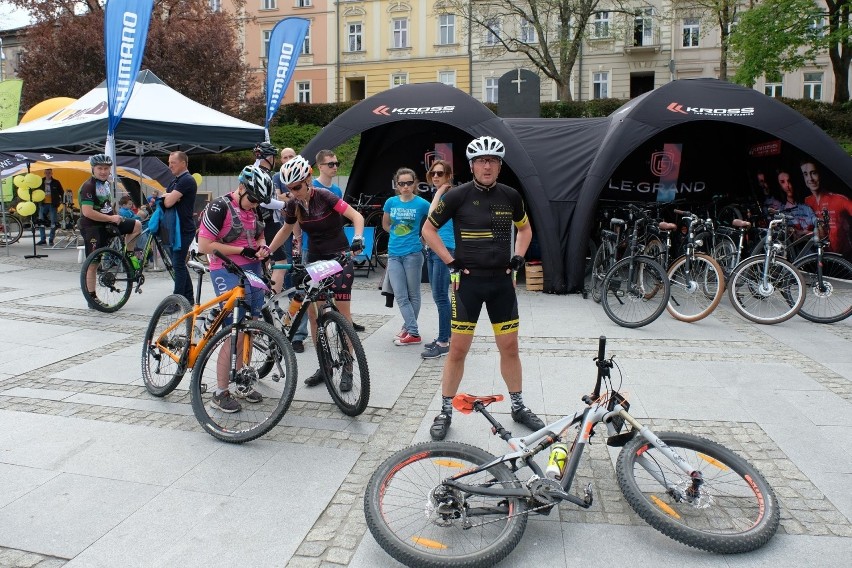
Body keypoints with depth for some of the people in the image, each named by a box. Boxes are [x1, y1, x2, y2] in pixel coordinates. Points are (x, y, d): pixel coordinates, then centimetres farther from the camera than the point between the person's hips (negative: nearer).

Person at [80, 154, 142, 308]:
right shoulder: (88, 186, -16)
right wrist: (111, 218, -20)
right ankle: (92, 298, 8)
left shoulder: (106, 183, 10)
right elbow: (87, 212, -25)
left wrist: (115, 215, 8)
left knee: (137, 225, -1)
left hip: (107, 223, 8)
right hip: (92, 227, -8)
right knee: (93, 263, -2)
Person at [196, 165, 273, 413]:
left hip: (253, 271, 8)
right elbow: (204, 245, -16)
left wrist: (262, 247, 1)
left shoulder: (253, 209, 10)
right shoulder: (220, 207, -13)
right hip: (228, 273, -8)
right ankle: (220, 393, 3)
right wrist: (242, 250, -18)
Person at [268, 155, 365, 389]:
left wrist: (358, 238, -35)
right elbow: (286, 230, 16)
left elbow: (357, 216, -18)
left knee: (342, 312, -4)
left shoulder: (324, 196, -17)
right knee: (313, 312, 1)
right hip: (315, 259, 5)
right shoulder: (293, 205, -1)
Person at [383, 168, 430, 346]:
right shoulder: (391, 202, 4)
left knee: (413, 295, 6)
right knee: (400, 296, 1)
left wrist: (422, 237, 4)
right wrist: (398, 234, 10)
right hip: (394, 254, 4)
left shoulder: (421, 203, -6)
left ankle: (410, 330, 16)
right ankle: (413, 332, 8)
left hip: (413, 254, -4)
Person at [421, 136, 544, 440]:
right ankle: (445, 411, 16)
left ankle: (518, 407, 27)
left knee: (509, 346, 10)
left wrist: (518, 258, 6)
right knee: (458, 349, 1)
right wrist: (450, 261, -5)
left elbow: (525, 228, 20)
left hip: (502, 280, 3)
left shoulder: (510, 196, 2)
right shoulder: (458, 195, -7)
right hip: (468, 280, -3)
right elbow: (428, 229, 1)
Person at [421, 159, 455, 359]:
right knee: (438, 296, 12)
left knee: (440, 296, -9)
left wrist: (439, 191, -15)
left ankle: (443, 343, -4)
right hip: (432, 249, 9)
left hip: (445, 250, -9)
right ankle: (444, 336, 21)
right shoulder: (438, 194, 16)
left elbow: (432, 215, -23)